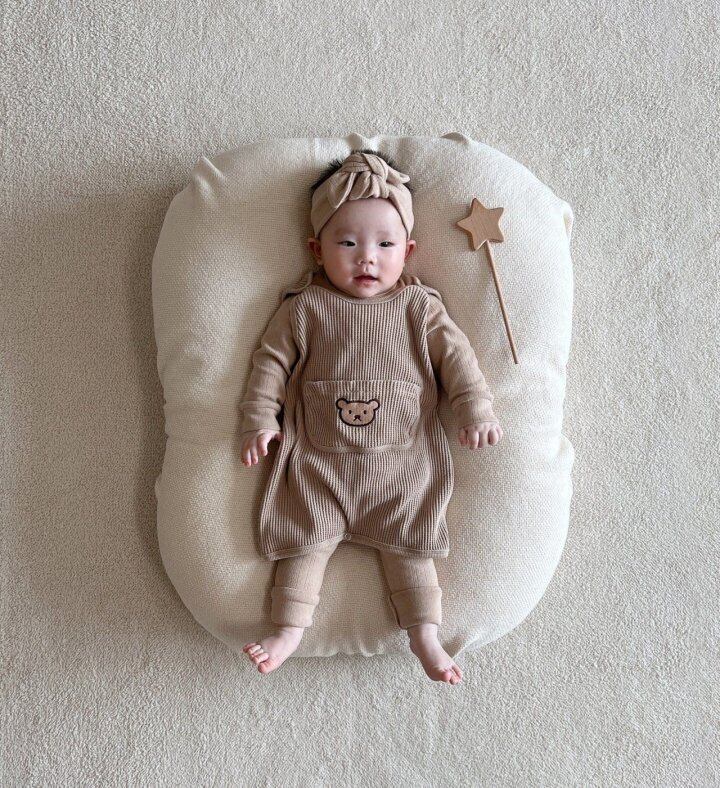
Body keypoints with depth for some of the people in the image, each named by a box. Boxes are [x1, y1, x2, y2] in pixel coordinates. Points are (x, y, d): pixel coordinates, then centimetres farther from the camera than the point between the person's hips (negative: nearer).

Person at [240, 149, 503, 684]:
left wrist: (476, 409, -7)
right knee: (308, 538, -1)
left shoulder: (419, 306, 5)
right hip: (318, 458, 0)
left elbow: (455, 355, 4)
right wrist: (260, 419, -5)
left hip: (404, 458, 0)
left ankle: (424, 633, 9)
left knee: (409, 541, 1)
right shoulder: (304, 307, 3)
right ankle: (289, 627, 9)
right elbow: (272, 362, 4)